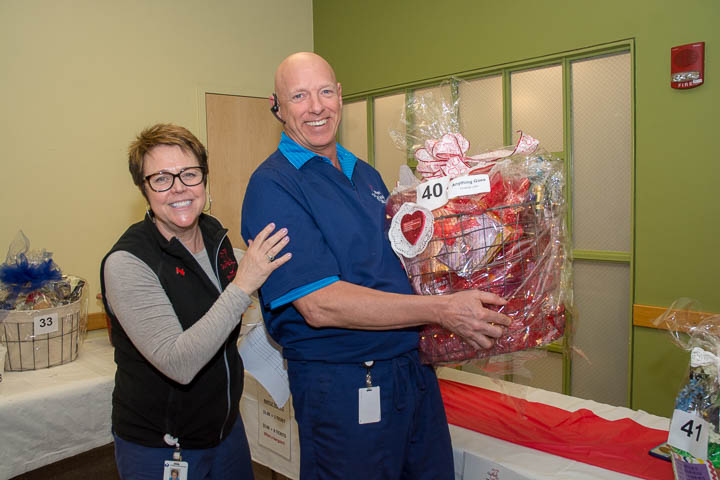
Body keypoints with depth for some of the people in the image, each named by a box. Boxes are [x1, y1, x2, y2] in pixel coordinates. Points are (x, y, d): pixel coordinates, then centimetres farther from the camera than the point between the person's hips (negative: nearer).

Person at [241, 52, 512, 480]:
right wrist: (441, 309, -23)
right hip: (344, 389, -7)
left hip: (415, 369, 7)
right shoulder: (272, 185, -14)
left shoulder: (366, 174, 11)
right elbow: (319, 304, -23)